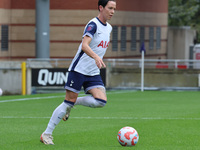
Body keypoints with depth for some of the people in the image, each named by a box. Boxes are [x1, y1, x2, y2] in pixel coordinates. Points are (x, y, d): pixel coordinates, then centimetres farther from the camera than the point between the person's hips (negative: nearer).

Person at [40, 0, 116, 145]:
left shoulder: (109, 28, 11)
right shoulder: (93, 25, -15)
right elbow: (84, 45, -30)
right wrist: (96, 57, -45)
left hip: (94, 73, 7)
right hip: (79, 69, -7)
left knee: (101, 101, -13)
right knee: (68, 102, -6)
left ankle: (73, 103, 10)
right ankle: (47, 134, 4)